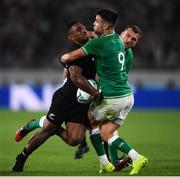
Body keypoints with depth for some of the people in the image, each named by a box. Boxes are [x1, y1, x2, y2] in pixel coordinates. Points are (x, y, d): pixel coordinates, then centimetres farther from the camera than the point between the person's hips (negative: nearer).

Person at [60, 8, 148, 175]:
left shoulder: (99, 43, -14)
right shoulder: (117, 39, 9)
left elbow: (68, 58, -9)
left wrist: (63, 58, 13)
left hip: (112, 99, -7)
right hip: (128, 96, 7)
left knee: (91, 120, 18)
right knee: (106, 133, 13)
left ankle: (105, 164, 18)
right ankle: (136, 157, -4)